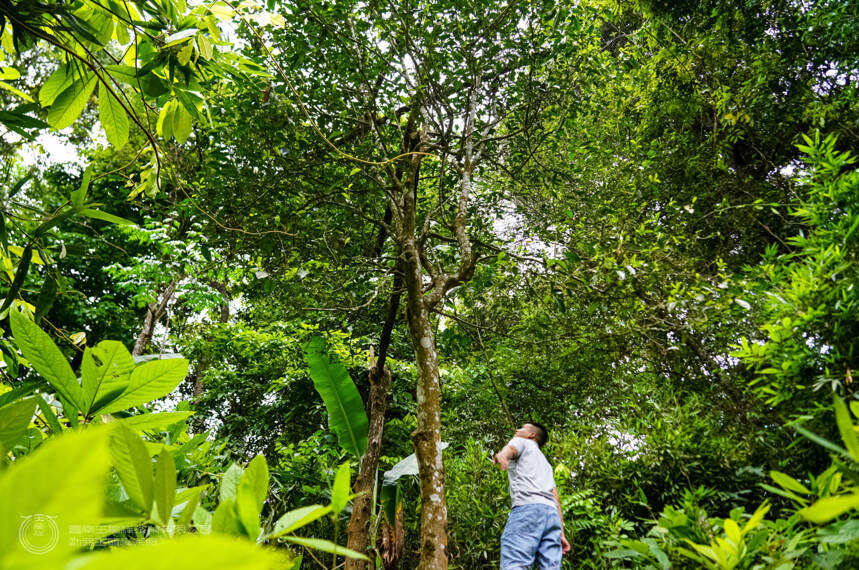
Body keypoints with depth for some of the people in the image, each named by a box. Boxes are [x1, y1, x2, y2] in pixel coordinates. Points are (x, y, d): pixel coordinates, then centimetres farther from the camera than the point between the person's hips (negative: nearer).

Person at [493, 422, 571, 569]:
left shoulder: (521, 442, 19)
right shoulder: (545, 463, 39)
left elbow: (511, 448, -8)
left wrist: (501, 455, -31)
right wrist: (561, 532, 24)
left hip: (527, 508, -7)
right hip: (552, 513, 7)